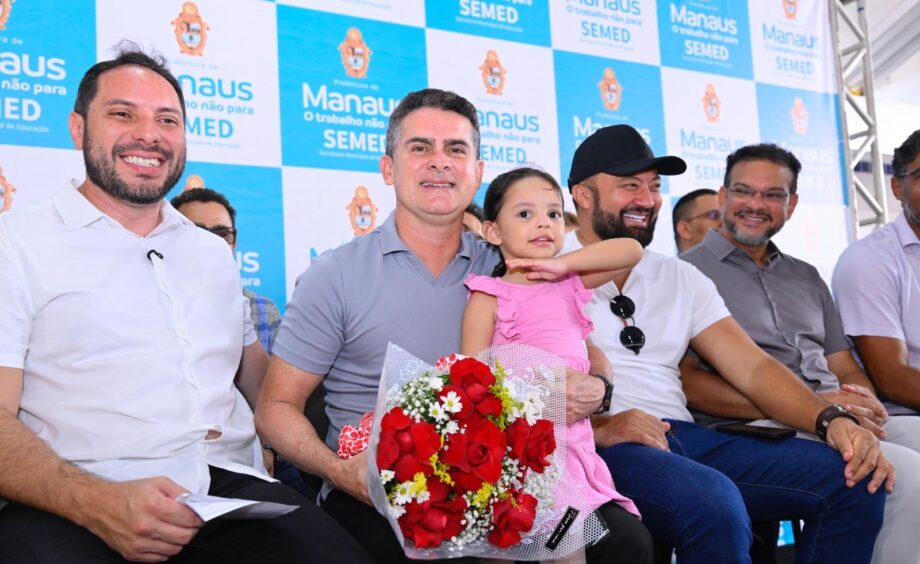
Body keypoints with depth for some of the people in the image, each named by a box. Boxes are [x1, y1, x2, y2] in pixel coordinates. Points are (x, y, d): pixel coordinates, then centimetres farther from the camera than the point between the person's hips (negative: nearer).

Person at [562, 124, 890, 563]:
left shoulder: (680, 277, 20)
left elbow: (752, 368, 13)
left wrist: (831, 419, -4)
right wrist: (597, 427, -26)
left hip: (685, 437, 6)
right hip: (596, 445, -6)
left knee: (853, 479, -9)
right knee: (714, 502, -36)